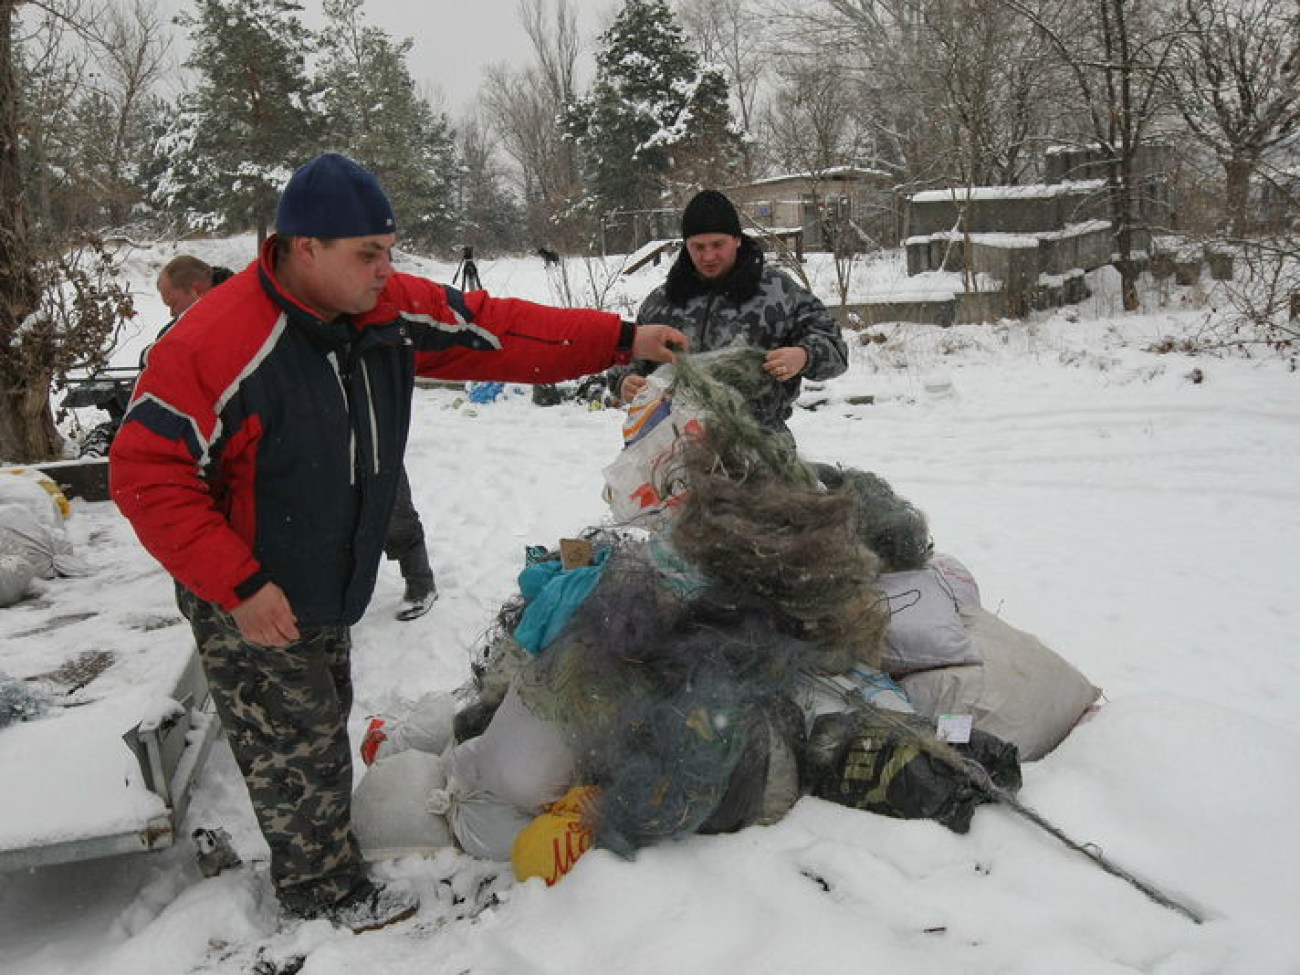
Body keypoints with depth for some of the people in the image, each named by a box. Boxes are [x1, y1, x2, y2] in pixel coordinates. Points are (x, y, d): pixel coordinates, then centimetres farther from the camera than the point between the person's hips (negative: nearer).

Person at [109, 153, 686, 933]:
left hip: (331, 587, 7)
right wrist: (239, 586, -25)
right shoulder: (218, 342, -28)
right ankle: (325, 889, 29)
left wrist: (622, 340, -10)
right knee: (299, 743, 7)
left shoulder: (392, 311, -9)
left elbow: (497, 330, -4)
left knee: (320, 721, 23)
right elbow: (147, 473, -24)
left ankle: (314, 843, 46)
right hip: (249, 602, -7)